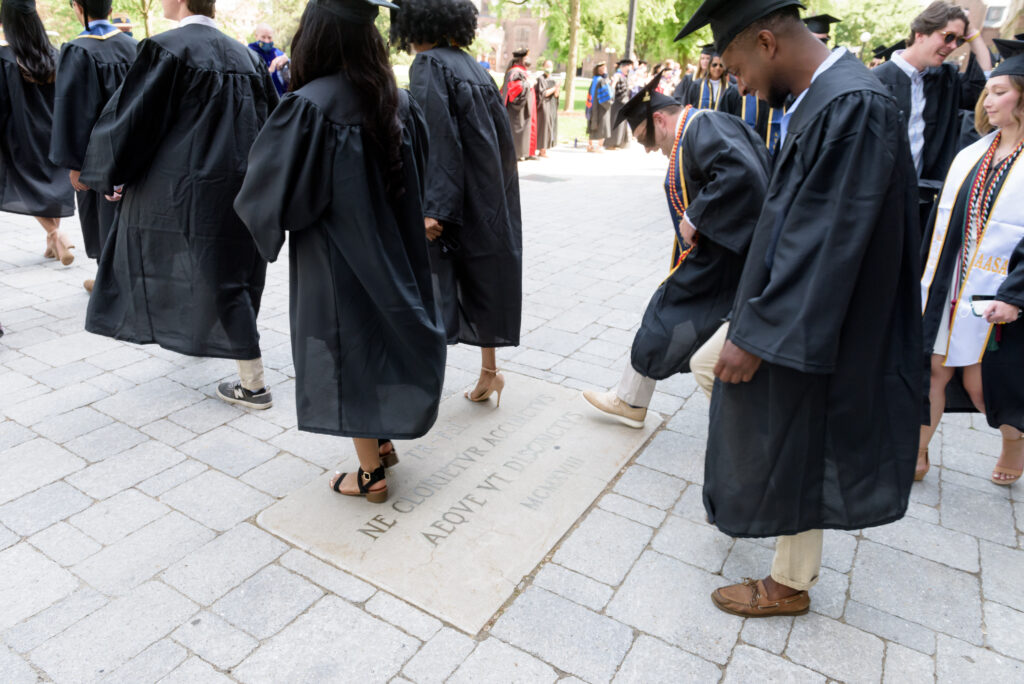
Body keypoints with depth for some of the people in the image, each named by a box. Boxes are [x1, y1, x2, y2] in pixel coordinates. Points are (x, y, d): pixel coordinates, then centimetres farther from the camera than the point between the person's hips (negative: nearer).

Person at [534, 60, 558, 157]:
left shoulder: (553, 80, 13)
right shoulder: (540, 79, -7)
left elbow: (556, 95, 5)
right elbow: (543, 93, -15)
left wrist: (556, 89, -15)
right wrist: (554, 88, -17)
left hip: (551, 106, 7)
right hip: (543, 106, -7)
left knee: (550, 127, 6)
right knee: (544, 126, -11)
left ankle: (542, 150, 11)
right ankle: (542, 150, -8)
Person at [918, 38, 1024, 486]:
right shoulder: (972, 156, 8)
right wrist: (929, 280, 9)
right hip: (951, 287, 5)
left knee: (980, 384, 5)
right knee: (935, 370, 7)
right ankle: (917, 456, 19)